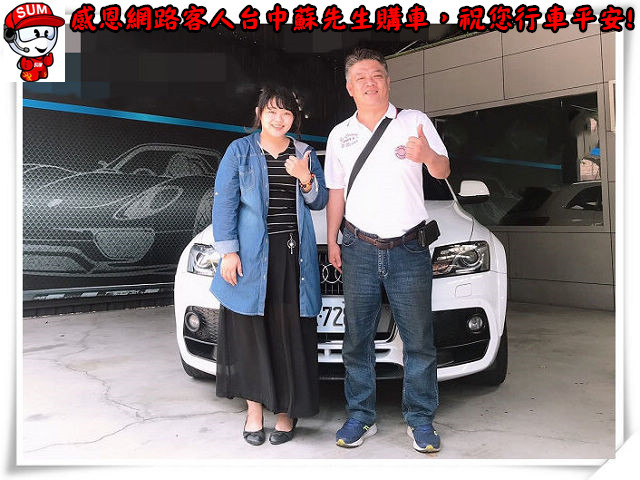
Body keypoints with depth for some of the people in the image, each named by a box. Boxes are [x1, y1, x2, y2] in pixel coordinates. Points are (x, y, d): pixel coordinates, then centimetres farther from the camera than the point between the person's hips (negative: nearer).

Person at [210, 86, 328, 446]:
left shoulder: (306, 154, 13)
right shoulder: (240, 151, 4)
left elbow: (320, 202, 12)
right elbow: (224, 203, 0)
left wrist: (306, 178, -8)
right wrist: (228, 251, -8)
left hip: (294, 255, 2)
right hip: (252, 255, -2)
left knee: (291, 332, 2)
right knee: (251, 332, 3)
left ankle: (287, 410, 16)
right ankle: (254, 410, 18)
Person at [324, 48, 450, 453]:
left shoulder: (415, 122, 2)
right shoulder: (340, 134, 11)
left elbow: (443, 171, -4)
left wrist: (427, 155, -28)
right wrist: (332, 241, 10)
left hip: (409, 249, -2)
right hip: (359, 249, 3)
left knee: (419, 340, 2)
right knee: (357, 338, 8)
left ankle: (421, 420, 17)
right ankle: (361, 416, 21)